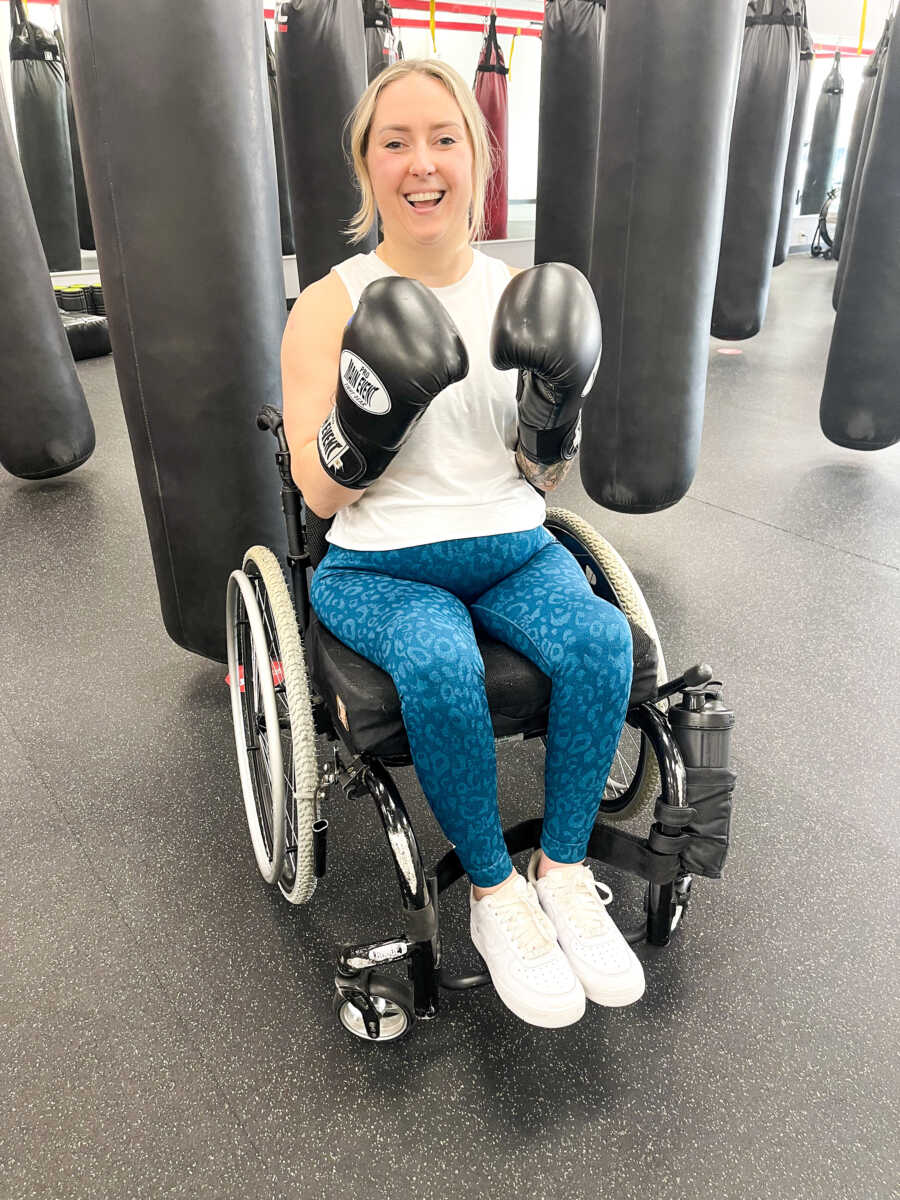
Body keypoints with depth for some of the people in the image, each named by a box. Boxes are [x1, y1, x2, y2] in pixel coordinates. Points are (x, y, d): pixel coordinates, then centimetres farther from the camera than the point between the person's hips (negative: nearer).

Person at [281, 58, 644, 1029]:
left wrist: (558, 402, -11)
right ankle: (493, 893, -9)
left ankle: (564, 875, -6)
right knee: (441, 665, -34)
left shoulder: (516, 296, 8)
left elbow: (543, 478, 8)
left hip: (512, 549, 4)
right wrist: (368, 412, -23)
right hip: (379, 565, -3)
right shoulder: (328, 308, -2)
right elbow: (320, 493, -5)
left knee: (601, 637, -26)